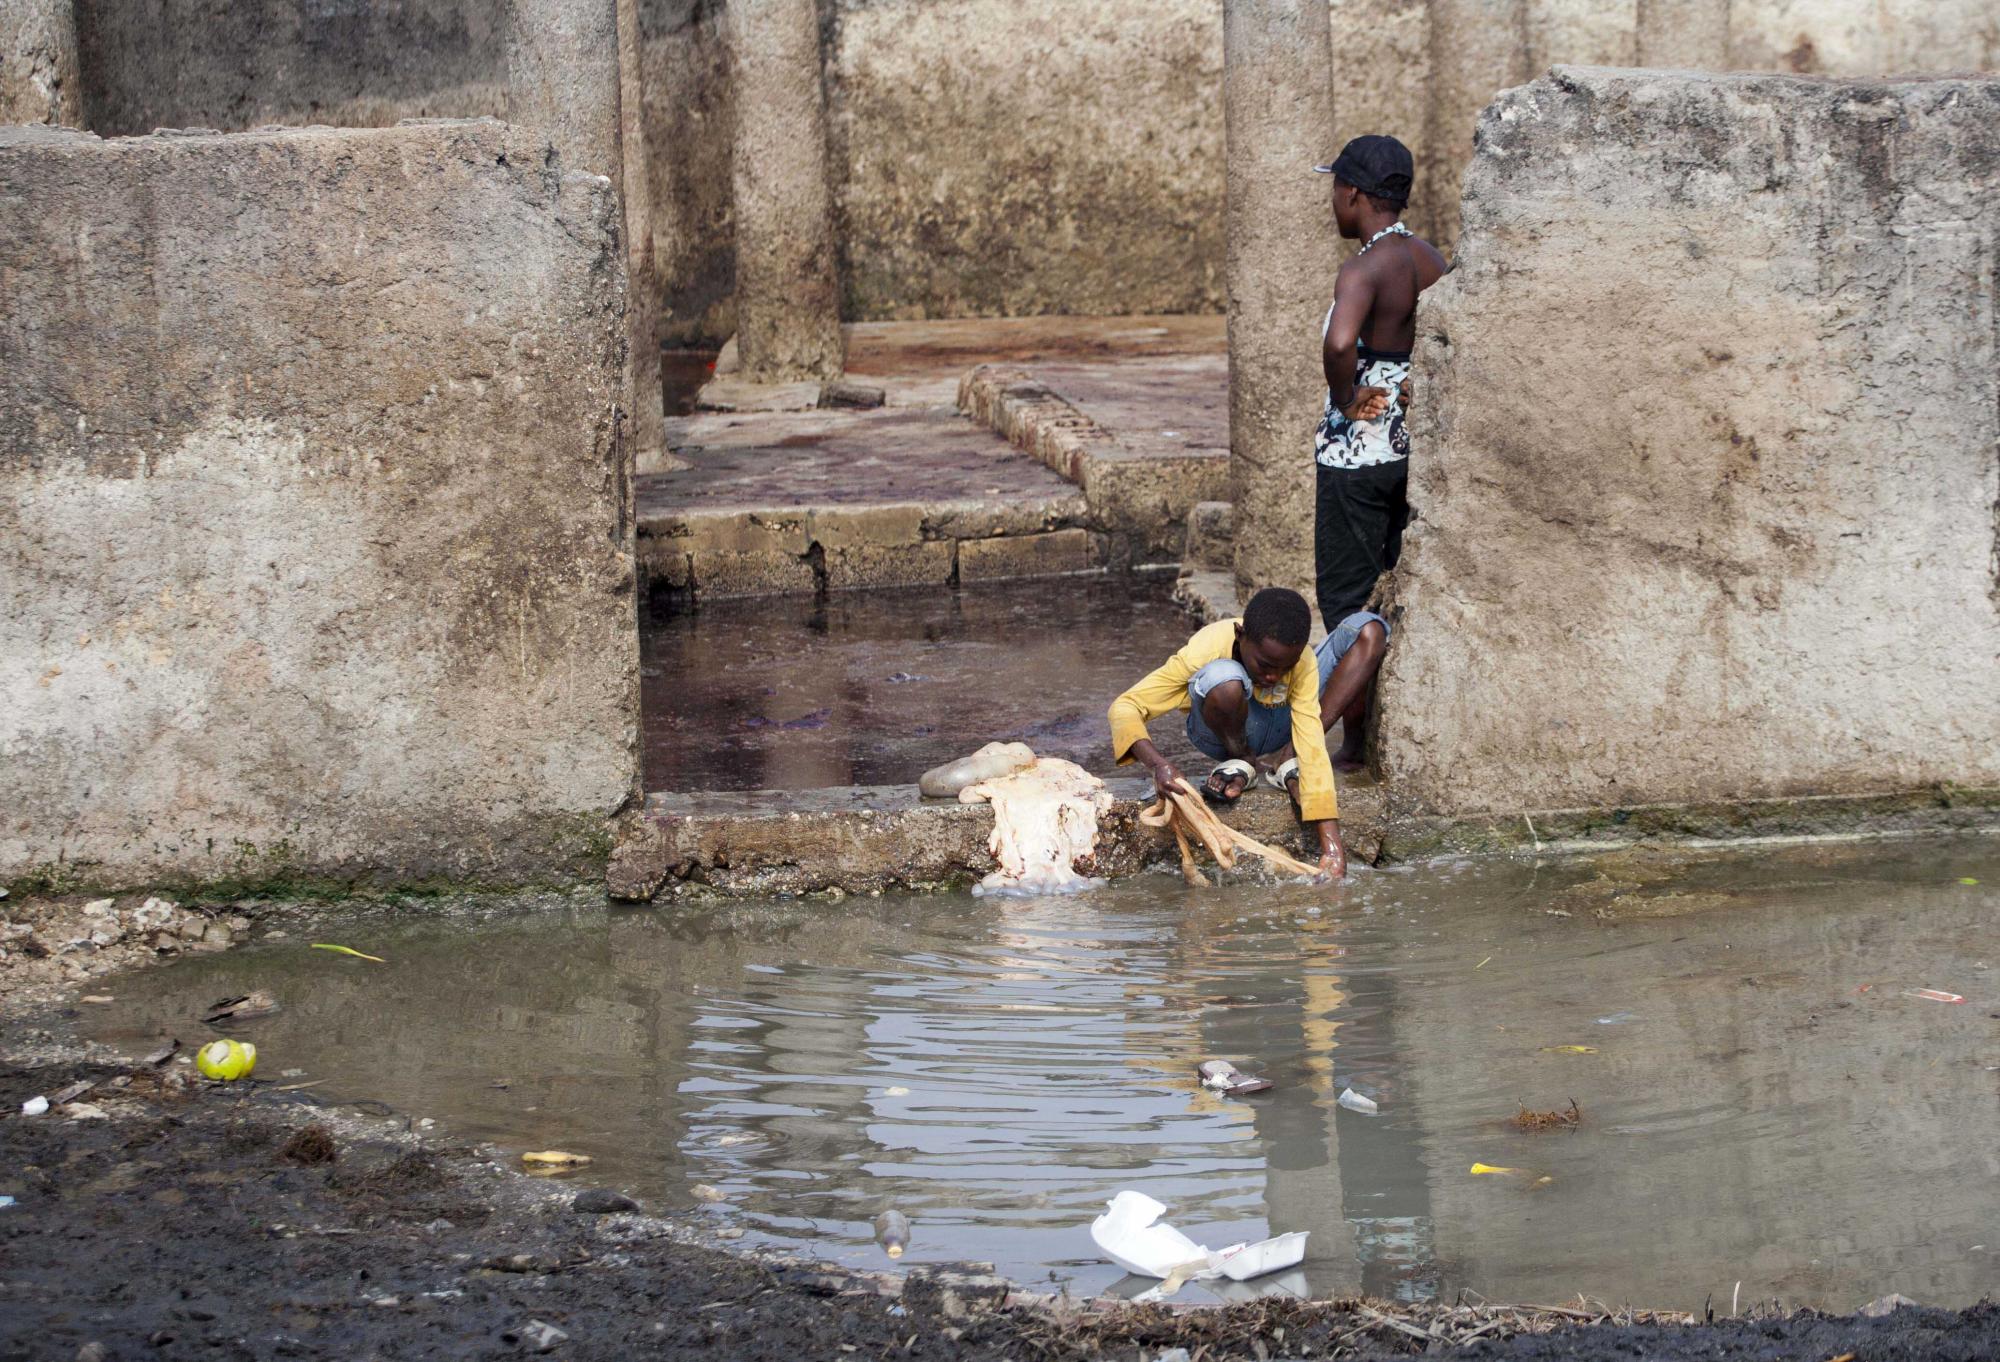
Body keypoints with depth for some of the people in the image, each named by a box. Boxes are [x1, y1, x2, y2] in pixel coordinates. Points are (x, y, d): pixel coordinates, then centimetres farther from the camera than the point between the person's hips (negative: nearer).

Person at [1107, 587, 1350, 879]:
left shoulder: (1302, 661, -30)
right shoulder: (1205, 651, -34)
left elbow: (1313, 748, -36)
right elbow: (1125, 706, -34)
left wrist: (1332, 845, -45)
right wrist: (1158, 764, -53)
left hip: (1279, 728, 2)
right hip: (1222, 732, -2)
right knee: (1224, 679, -41)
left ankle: (1293, 767, -18)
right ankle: (1244, 764, -9)